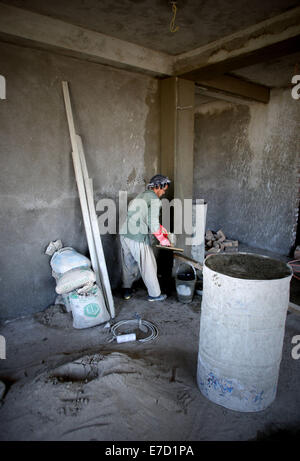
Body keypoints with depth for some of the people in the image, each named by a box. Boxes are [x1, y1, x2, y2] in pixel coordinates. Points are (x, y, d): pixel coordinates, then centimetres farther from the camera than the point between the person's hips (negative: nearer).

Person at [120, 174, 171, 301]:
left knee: (128, 264, 20)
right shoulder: (154, 199, -9)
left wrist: (160, 228, 26)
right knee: (149, 266, 7)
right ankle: (154, 294, 20)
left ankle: (126, 291, 33)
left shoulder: (141, 195, 18)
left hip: (125, 235, 8)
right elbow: (153, 224, -15)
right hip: (138, 238, -8)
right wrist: (162, 239, -2)